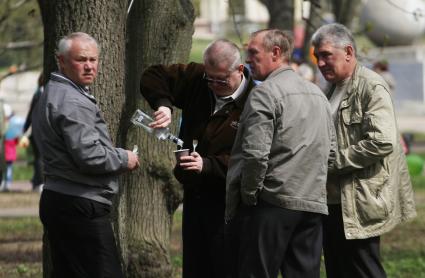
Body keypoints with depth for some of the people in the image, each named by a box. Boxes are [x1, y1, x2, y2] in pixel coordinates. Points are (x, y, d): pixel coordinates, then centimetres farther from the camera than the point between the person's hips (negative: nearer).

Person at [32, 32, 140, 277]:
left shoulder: (51, 94, 18)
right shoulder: (73, 102, -16)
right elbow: (89, 156, -23)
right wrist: (124, 159, -5)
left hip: (55, 200, 11)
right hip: (80, 208, -11)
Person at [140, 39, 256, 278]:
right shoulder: (197, 80, 3)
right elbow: (154, 76, 10)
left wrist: (208, 165, -31)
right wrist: (162, 104, -9)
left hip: (226, 202, -7)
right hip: (194, 195, 7)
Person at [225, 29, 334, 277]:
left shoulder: (265, 93, -9)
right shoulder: (317, 94, 17)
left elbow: (256, 154, -18)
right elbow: (330, 150, 20)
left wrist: (248, 195, -7)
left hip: (272, 202, -7)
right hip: (314, 204, 7)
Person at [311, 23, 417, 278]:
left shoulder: (372, 86, -12)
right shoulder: (335, 88, 16)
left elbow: (382, 142, -23)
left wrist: (332, 163, -18)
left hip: (360, 204, -9)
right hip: (334, 201, 9)